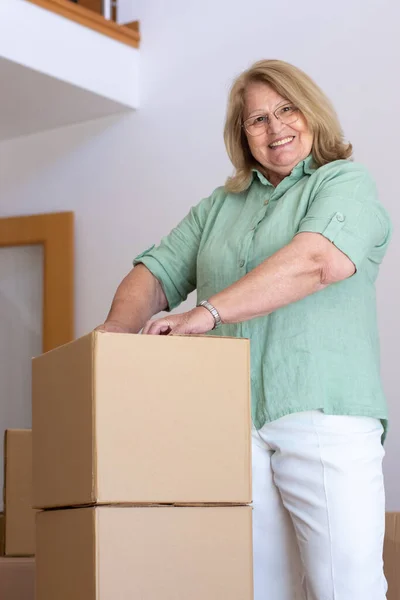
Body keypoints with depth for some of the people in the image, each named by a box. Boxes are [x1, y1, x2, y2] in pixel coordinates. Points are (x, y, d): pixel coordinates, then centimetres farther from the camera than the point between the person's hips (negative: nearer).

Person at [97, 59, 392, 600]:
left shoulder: (345, 182, 7)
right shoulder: (219, 206, 24)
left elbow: (319, 259, -13)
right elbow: (158, 272, 18)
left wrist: (207, 311, -20)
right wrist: (116, 329, -5)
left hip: (322, 413, -4)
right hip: (230, 423, 4)